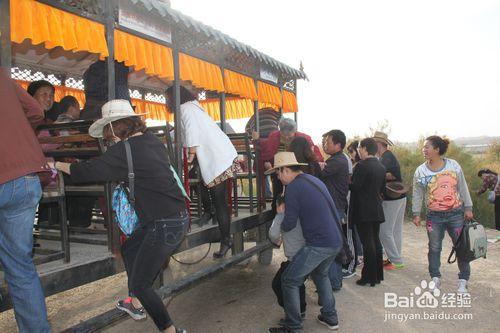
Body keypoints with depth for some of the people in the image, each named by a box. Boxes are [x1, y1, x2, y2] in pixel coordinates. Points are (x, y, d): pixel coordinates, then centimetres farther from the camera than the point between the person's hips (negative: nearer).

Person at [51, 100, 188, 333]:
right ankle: (136, 305, 43)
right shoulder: (152, 140, 9)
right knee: (129, 248, 27)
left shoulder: (124, 150, -15)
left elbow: (86, 172, -7)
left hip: (165, 225, -9)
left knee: (139, 283, 3)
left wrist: (57, 165, 8)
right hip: (178, 216, 9)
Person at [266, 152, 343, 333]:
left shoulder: (293, 187, -11)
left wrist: (281, 226, 12)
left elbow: (289, 224, -10)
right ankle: (330, 317, 37)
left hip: (318, 245, -9)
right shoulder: (314, 180, 14)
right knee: (320, 274, 30)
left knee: (289, 281, 4)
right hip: (336, 241, 9)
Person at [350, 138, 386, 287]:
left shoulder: (361, 166, -15)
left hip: (363, 211, -8)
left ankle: (369, 277, 4)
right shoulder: (381, 167, 9)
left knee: (367, 243, -3)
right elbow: (382, 188, 15)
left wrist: (349, 180, 2)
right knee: (375, 241, 14)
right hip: (377, 210, 8)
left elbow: (354, 186, -17)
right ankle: (378, 274, 24)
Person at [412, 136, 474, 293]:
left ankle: (463, 281, 18)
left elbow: (463, 188, 4)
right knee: (434, 248, 6)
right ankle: (435, 279, 22)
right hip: (434, 216, 0)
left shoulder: (453, 165, -3)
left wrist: (468, 208, 3)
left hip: (456, 214, 0)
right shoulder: (420, 171, -3)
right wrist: (416, 213, 0)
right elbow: (417, 194, 2)